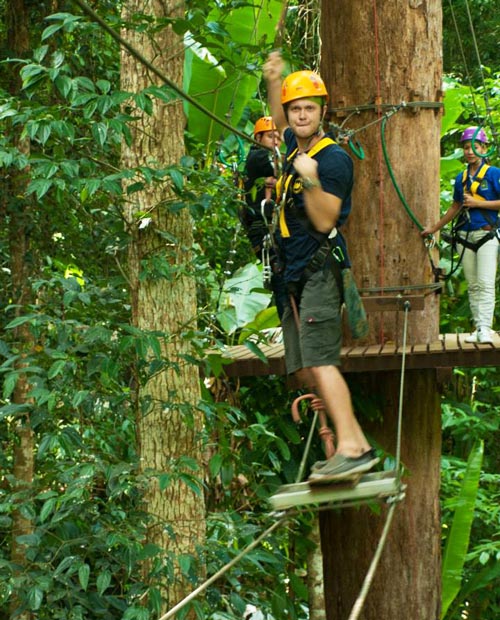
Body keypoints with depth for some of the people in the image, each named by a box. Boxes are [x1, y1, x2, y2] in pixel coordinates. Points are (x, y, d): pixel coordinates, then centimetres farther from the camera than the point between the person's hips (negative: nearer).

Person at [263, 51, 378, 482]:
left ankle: (350, 450, -27)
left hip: (320, 269, -9)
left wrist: (311, 182, -30)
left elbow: (324, 221, -17)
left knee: (319, 361, -21)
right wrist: (274, 82, 23)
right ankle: (359, 445, 5)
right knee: (304, 370, 4)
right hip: (296, 276, 9)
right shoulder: (296, 147, 13)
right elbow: (281, 124, 37)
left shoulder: (333, 159, -12)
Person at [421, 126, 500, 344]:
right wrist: (434, 228, 25)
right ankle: (477, 327, 7)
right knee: (472, 285, 5)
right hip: (466, 236, 6)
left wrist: (477, 203, -14)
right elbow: (455, 207, 23)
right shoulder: (461, 178, 12)